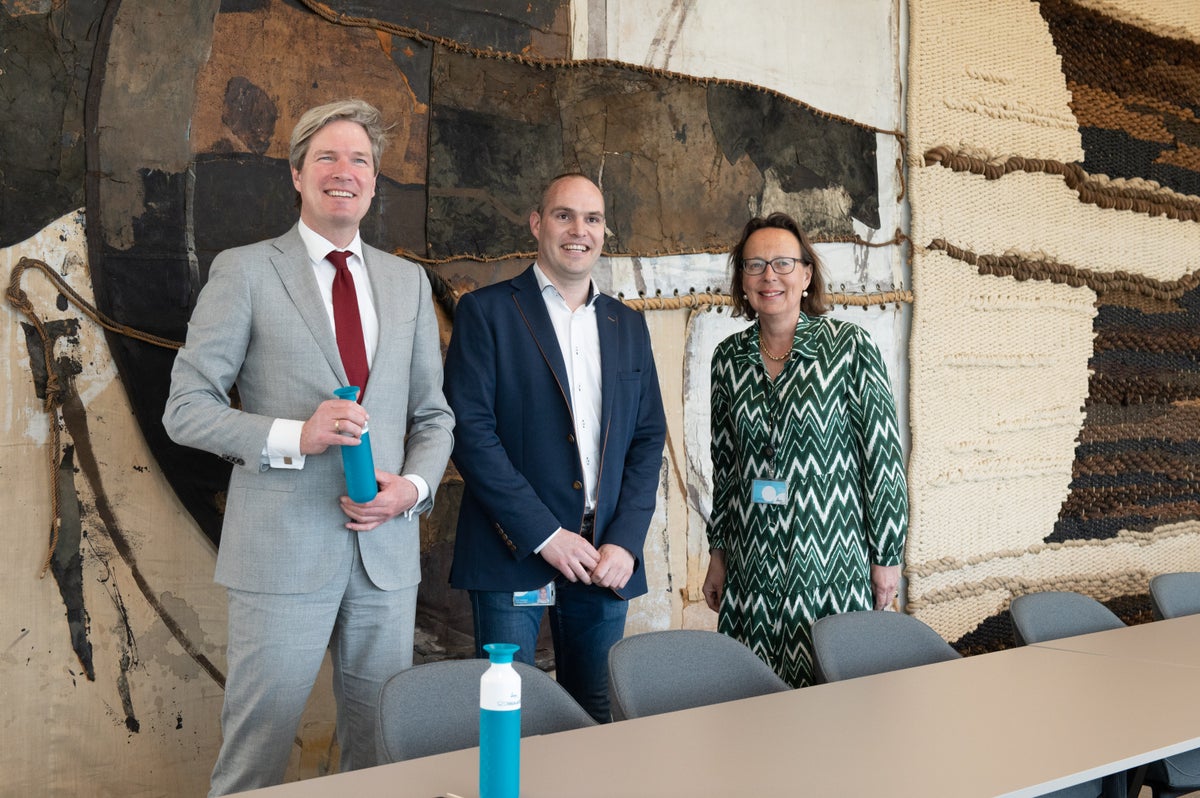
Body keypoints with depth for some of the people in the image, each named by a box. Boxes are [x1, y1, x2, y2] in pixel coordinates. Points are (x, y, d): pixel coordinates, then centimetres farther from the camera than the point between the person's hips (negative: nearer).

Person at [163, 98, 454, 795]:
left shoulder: (409, 281, 12)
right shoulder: (244, 272, -1)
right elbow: (186, 407, -3)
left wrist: (414, 486, -6)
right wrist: (292, 436, -18)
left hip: (388, 551, 4)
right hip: (282, 553, -4)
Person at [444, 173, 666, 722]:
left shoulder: (628, 326, 14)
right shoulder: (486, 312, -1)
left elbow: (648, 439, 12)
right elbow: (470, 430, -9)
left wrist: (625, 542, -2)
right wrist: (544, 534, -14)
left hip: (606, 558, 4)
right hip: (514, 554, -4)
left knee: (597, 718, 11)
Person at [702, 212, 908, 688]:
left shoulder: (848, 346, -7)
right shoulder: (729, 357, 5)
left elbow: (883, 455, -5)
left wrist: (887, 557, -5)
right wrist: (717, 552, 13)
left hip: (830, 559, -3)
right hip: (752, 567, 4)